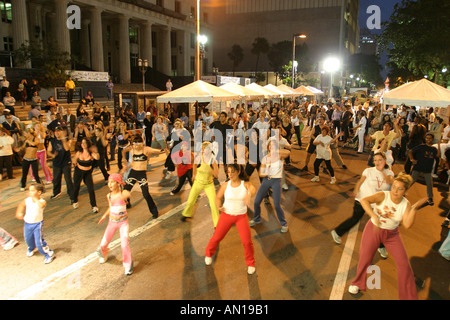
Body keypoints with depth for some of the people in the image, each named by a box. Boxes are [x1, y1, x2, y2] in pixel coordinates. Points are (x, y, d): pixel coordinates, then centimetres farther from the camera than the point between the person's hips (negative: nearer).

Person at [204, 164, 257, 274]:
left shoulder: (246, 184, -11)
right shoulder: (225, 185, -7)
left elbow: (252, 189, -32)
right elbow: (218, 198, 6)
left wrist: (249, 195, -55)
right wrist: (219, 207, -15)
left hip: (241, 216, -1)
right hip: (226, 215, 1)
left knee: (247, 241, -9)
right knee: (216, 237, 6)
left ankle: (251, 264, 17)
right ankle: (208, 254, 37)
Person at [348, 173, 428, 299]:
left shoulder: (406, 204, -11)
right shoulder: (383, 196, -21)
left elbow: (407, 225, -24)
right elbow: (364, 200, -38)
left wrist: (415, 208, -30)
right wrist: (374, 216, -48)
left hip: (392, 234, 3)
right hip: (374, 229, -2)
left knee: (404, 263, 2)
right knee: (364, 259, 5)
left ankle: (409, 296, 23)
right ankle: (357, 283, 34)